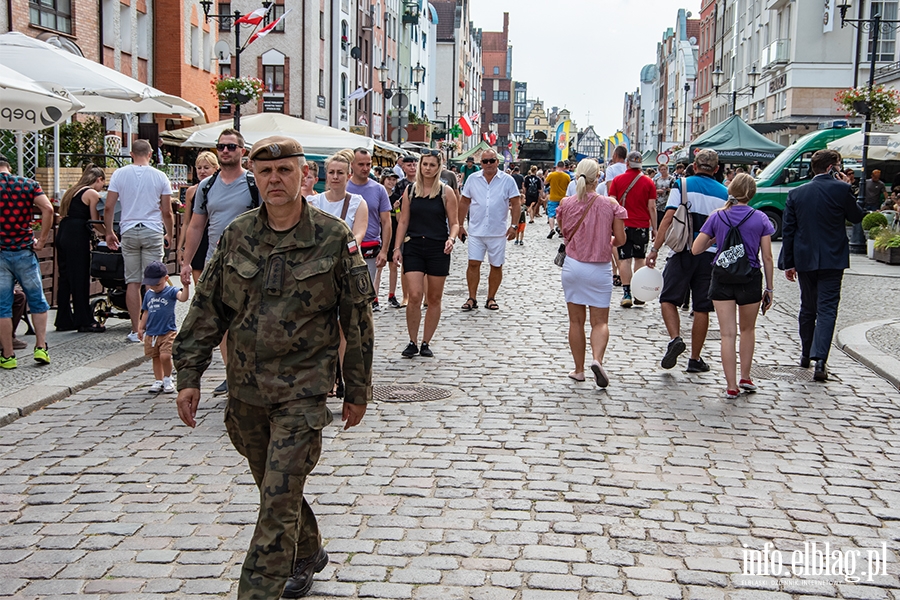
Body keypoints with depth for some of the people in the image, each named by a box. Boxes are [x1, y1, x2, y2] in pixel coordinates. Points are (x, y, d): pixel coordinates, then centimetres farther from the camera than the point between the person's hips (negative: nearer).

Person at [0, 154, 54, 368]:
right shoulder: (28, 184, 2)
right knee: (37, 301, 13)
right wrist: (42, 240, -7)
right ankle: (41, 347, 6)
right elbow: (47, 208, -12)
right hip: (24, 252, 1)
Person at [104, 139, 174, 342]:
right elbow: (167, 212, 3)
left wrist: (109, 232, 13)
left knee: (132, 282, 5)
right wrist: (169, 235, 16)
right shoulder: (160, 177, 1)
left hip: (129, 232, 1)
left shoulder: (119, 174, 2)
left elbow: (108, 208, 1)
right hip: (153, 232, -1)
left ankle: (136, 331, 6)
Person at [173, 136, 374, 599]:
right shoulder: (237, 235, 3)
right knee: (274, 489, 19)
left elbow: (357, 318, -2)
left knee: (279, 501, -6)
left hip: (302, 391, -4)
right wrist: (189, 375, 3)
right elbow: (206, 309, 8)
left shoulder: (333, 236, -7)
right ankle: (307, 554, 43)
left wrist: (357, 390, 0)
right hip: (245, 391, 5)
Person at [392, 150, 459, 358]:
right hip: (413, 247, 1)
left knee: (434, 299, 5)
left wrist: (451, 238, -17)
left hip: (438, 249, 0)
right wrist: (397, 247, 1)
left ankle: (426, 343, 16)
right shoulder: (410, 191, 6)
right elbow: (403, 222, 8)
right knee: (414, 296, -10)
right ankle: (412, 342, 3)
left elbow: (454, 223, 2)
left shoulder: (446, 192, 1)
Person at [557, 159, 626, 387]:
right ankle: (597, 359, -19)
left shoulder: (566, 204, -5)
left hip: (573, 265, 1)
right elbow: (620, 239, -5)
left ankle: (579, 370, 16)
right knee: (600, 321, 6)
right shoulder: (610, 204, -8)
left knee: (576, 321, 11)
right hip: (600, 268, -1)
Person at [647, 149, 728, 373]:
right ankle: (695, 359, 12)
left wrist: (655, 249, -8)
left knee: (669, 298, 8)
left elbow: (668, 218, -9)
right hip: (711, 254, 2)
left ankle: (675, 338, -16)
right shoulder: (724, 193, 7)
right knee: (701, 308, 6)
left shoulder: (682, 185, 0)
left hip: (683, 252, -2)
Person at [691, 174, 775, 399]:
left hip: (722, 279, 0)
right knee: (748, 329, 21)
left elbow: (696, 249, -1)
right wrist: (769, 288, 5)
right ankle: (745, 377, 25)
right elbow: (767, 257, -2)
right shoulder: (760, 218, -3)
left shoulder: (717, 216, -2)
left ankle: (731, 386, 1)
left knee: (728, 333, 2)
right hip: (750, 279, 0)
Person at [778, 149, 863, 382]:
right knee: (826, 309, -4)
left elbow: (787, 230, 3)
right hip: (832, 260, -4)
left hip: (804, 260, 4)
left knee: (808, 308, 18)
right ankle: (819, 360, -16)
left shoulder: (796, 193, 3)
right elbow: (856, 216, 5)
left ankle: (806, 354, 29)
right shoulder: (840, 189, -8)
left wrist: (788, 263, 8)